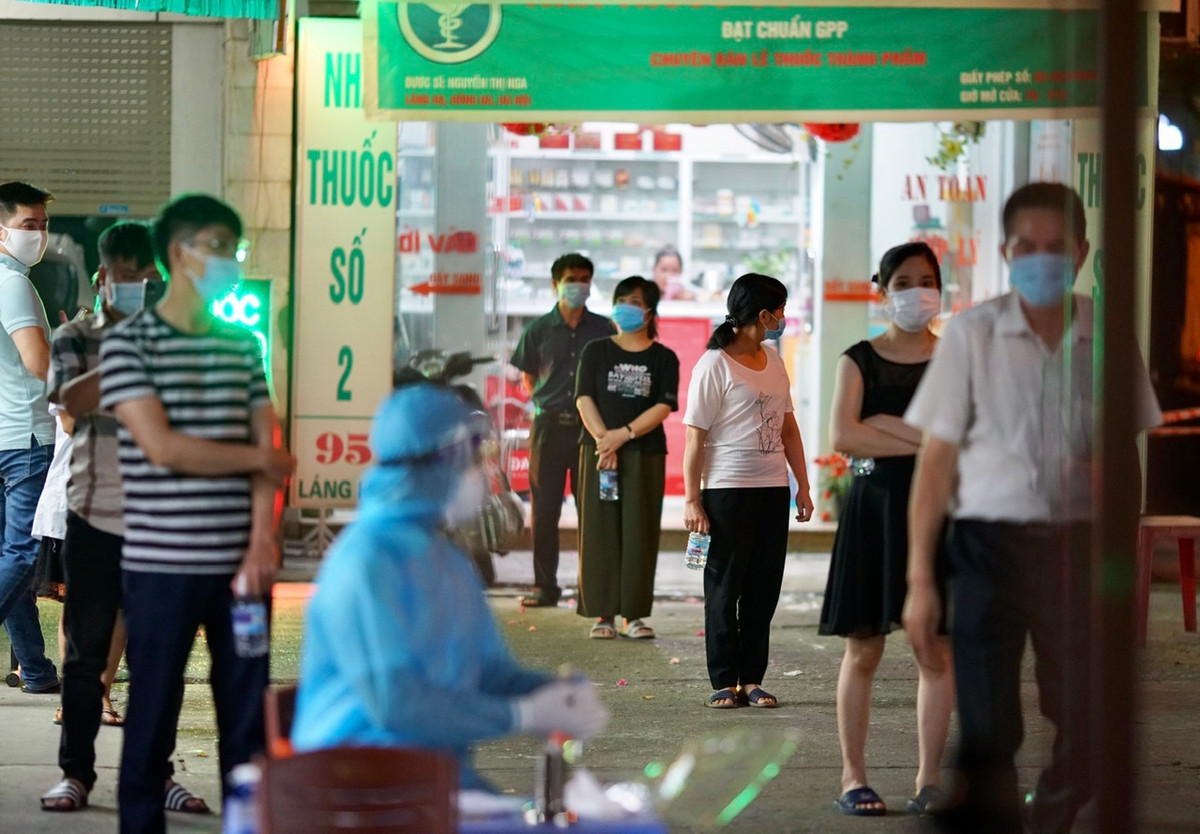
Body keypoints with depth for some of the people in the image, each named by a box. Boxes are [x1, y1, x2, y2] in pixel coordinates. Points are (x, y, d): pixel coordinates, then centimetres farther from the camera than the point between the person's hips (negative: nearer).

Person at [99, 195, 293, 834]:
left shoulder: (244, 347, 12)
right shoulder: (128, 343, -4)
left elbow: (267, 449, 5)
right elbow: (161, 447, -13)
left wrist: (262, 541, -8)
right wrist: (259, 459, -3)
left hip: (239, 563, 5)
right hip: (160, 565, -4)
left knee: (247, 720, 6)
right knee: (152, 719, 1)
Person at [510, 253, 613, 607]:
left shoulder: (603, 330, 4)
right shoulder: (538, 331, 6)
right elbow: (527, 378, 15)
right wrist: (543, 404, 6)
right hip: (549, 427, 1)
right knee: (544, 509, 3)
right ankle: (545, 586, 8)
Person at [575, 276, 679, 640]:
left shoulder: (663, 358, 6)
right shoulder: (596, 352, 9)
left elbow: (664, 407, -4)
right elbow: (584, 399, 0)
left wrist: (622, 435, -15)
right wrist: (603, 439, -15)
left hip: (645, 454, 0)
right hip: (598, 452, 1)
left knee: (639, 533, -2)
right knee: (600, 531, -2)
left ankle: (634, 614, 3)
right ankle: (604, 614, 1)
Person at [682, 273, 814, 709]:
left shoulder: (773, 363, 13)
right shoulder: (714, 366, -8)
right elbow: (695, 437, -9)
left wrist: (802, 485, 16)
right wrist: (692, 499, -13)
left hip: (773, 490, 7)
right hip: (728, 489, -7)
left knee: (764, 589, 6)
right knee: (724, 588, 1)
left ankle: (752, 679, 12)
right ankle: (724, 682, 5)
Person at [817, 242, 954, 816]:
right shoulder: (859, 360, 5)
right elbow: (843, 436, -10)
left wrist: (885, 424, -11)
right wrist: (923, 440, -12)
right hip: (872, 509, 0)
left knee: (936, 649, -1)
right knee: (863, 649, 1)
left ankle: (930, 778, 6)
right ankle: (853, 775, 8)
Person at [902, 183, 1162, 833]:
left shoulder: (1109, 339, 2)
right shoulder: (972, 334, -3)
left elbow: (1129, 452, 13)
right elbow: (936, 459, -1)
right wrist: (920, 580, -3)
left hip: (1078, 545, 2)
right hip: (990, 542, -2)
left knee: (1079, 736, 7)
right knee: (986, 736, -4)